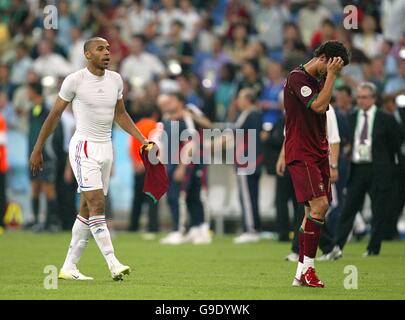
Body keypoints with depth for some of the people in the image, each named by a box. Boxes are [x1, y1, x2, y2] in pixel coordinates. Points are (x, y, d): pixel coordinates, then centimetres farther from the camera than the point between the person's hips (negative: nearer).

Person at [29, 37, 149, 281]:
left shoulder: (116, 80, 8)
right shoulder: (75, 80, -8)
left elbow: (120, 114, 21)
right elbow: (54, 115, 0)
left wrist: (143, 140, 11)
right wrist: (38, 150, 3)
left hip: (106, 149, 6)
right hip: (84, 148, -6)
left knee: (88, 210, 7)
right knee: (97, 205, -16)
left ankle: (69, 267, 13)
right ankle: (113, 264, -21)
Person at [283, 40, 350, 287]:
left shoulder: (320, 80, 17)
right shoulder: (297, 77, -11)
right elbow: (319, 106, -23)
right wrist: (331, 75, -17)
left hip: (319, 153, 9)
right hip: (301, 153, -9)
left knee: (314, 211, 5)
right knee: (319, 205, -20)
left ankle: (301, 274, 8)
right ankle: (308, 267, -15)